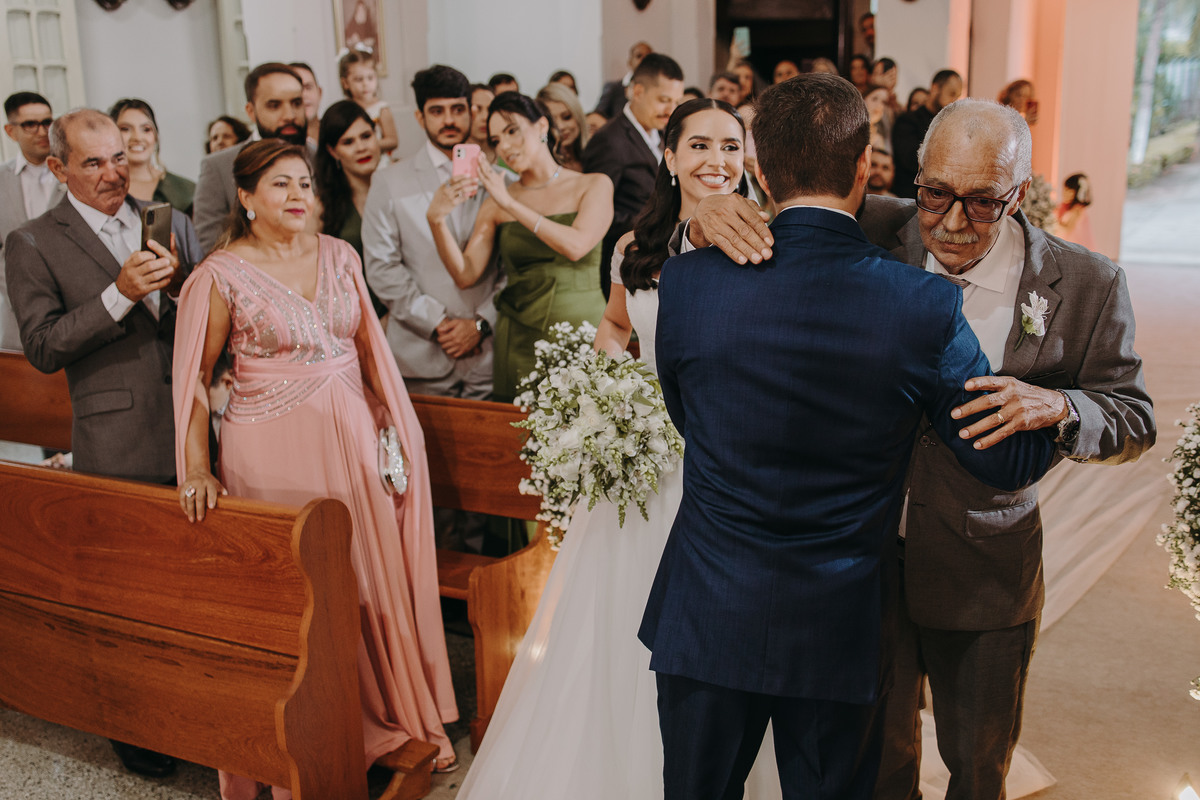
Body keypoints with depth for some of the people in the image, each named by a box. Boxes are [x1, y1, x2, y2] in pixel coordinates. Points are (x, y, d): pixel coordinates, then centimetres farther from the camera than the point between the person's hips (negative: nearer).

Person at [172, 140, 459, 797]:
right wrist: (196, 470, -8)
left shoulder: (339, 255, 6)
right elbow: (194, 378, -3)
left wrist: (392, 422, 9)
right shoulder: (221, 274, -7)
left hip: (351, 437, 4)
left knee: (374, 579, 12)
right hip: (273, 448, -4)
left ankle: (398, 719, 31)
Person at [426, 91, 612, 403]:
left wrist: (510, 204, -11)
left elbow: (576, 246, -13)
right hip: (519, 341, 1)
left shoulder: (594, 186, 4)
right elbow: (466, 275, 1)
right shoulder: (495, 203, 8)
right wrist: (437, 219, -14)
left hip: (583, 333, -1)